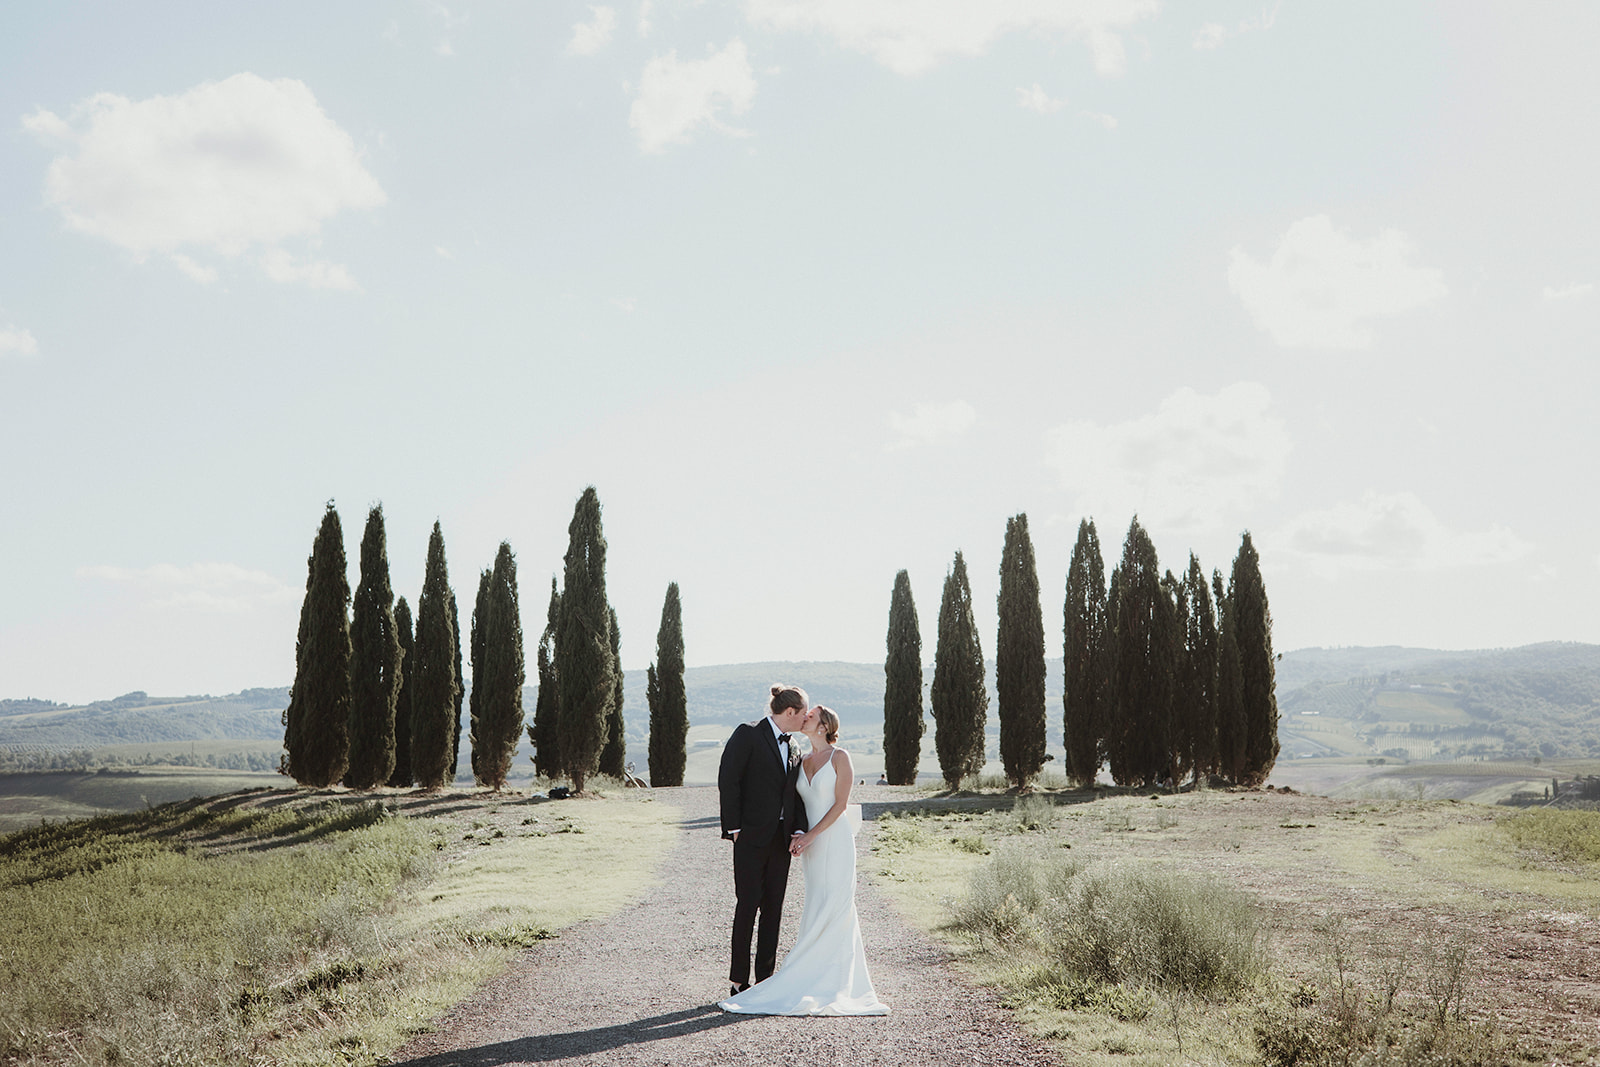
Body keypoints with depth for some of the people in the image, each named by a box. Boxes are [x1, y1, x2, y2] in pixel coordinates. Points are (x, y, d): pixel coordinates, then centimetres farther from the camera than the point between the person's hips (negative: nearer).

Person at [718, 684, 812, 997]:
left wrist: (799, 829, -1)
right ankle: (739, 981, 5)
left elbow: (795, 794, 14)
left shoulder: (793, 746, 15)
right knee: (748, 904, -4)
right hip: (752, 836, -6)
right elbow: (728, 780, -10)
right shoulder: (748, 734, -6)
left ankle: (765, 979, 15)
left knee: (773, 907, 7)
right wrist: (733, 827, -13)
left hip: (781, 838, 6)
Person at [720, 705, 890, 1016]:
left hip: (835, 840, -6)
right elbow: (798, 804, 13)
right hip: (811, 845, 6)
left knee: (831, 908, -7)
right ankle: (830, 982, 10)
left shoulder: (839, 757, -5)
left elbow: (841, 804, -9)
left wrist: (811, 836, -14)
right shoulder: (803, 762, 13)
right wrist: (797, 836, -5)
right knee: (817, 907, 6)